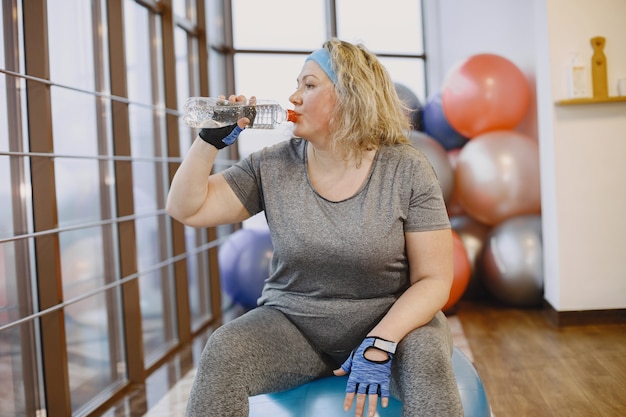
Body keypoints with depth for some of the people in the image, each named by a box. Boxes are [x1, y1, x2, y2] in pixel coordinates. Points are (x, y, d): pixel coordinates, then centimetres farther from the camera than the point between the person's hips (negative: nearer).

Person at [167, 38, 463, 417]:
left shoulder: (407, 170, -9)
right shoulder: (272, 166, -1)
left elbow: (434, 279, -10)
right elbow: (187, 210, 1)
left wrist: (380, 344, -24)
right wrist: (211, 140, -11)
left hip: (388, 320, -2)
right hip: (293, 326, 3)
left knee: (426, 356, -35)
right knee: (223, 351, -25)